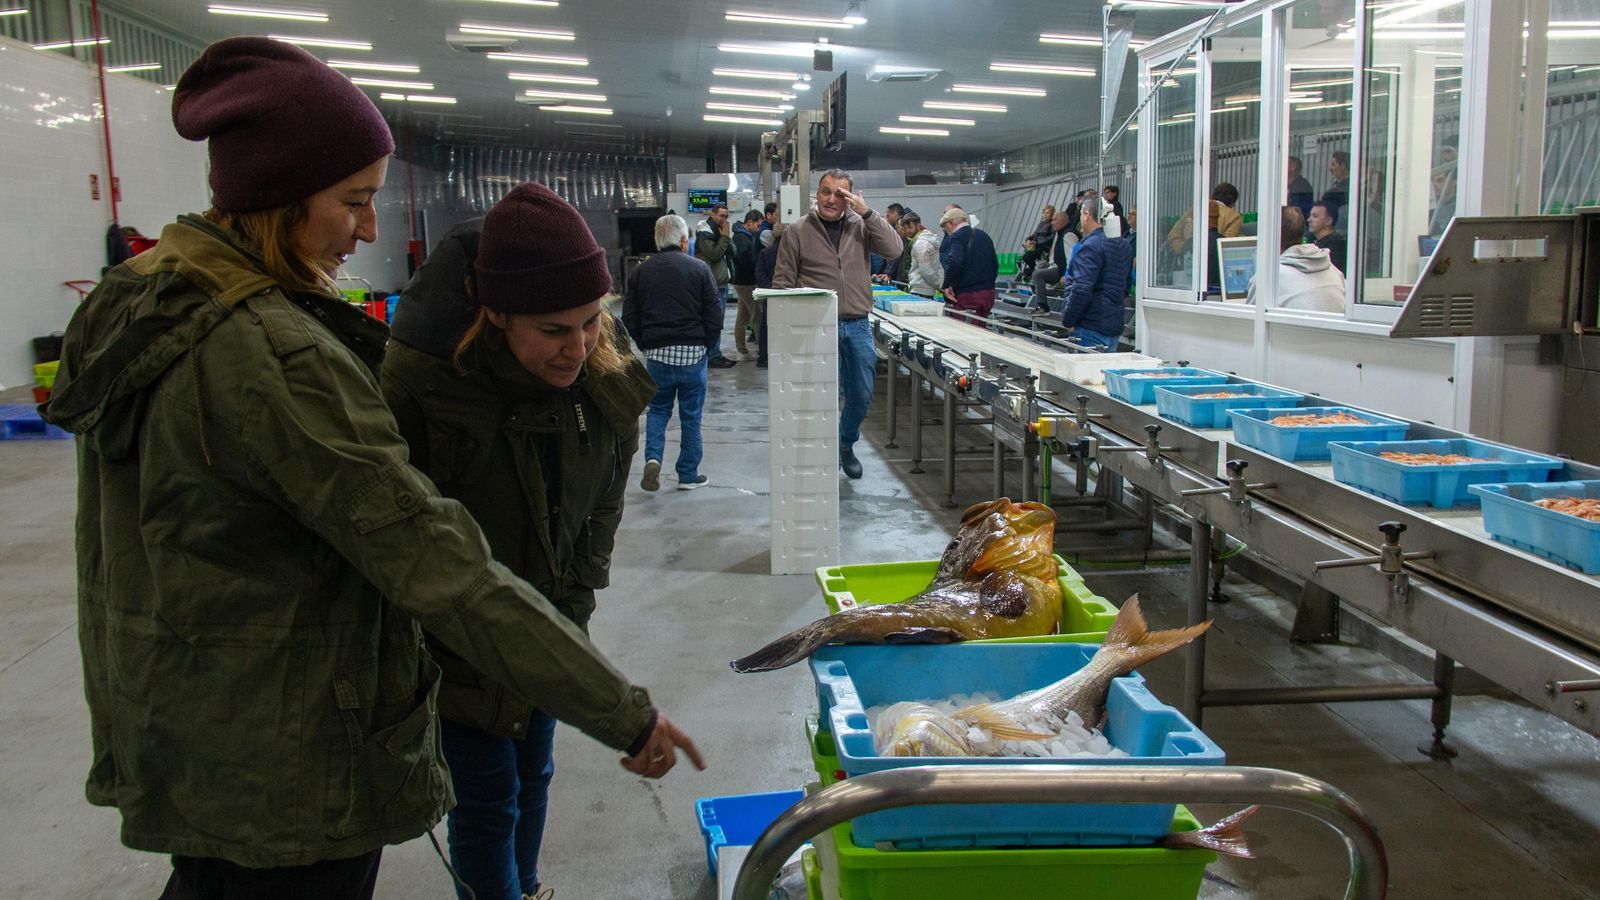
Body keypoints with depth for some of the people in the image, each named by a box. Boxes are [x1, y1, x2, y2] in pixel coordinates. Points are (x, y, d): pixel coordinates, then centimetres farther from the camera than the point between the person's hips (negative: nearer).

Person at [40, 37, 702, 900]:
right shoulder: (274, 355, -28)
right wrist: (627, 717, -24)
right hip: (287, 783, -8)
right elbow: (444, 574, -30)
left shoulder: (136, 305, 2)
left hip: (164, 736, 9)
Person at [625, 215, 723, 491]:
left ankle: (653, 457, -6)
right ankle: (688, 475, 15)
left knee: (658, 410, 17)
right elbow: (714, 315, -5)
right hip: (692, 353, -2)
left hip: (655, 354, 2)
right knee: (691, 415, 9)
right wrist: (708, 346, 7)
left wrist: (645, 345, 14)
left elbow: (629, 319, 5)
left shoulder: (640, 272, 4)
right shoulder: (699, 269, -3)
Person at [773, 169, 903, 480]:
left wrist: (867, 212, -14)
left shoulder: (861, 226, 7)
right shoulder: (799, 231, 0)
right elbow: (782, 282, 0)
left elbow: (894, 248, -8)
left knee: (861, 395, 12)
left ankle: (846, 446, 34)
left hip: (857, 326, 3)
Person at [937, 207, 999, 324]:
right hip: (988, 292, 8)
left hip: (966, 294, -8)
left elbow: (954, 262, -25)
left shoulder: (956, 237, -8)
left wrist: (946, 285, -17)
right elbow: (995, 264, 22)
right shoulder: (984, 236, 17)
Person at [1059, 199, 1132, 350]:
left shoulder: (1090, 247, -16)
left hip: (1091, 330, -9)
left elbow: (1081, 290, -22)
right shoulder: (1124, 246, 13)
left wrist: (1068, 320, -12)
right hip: (1115, 327, 9)